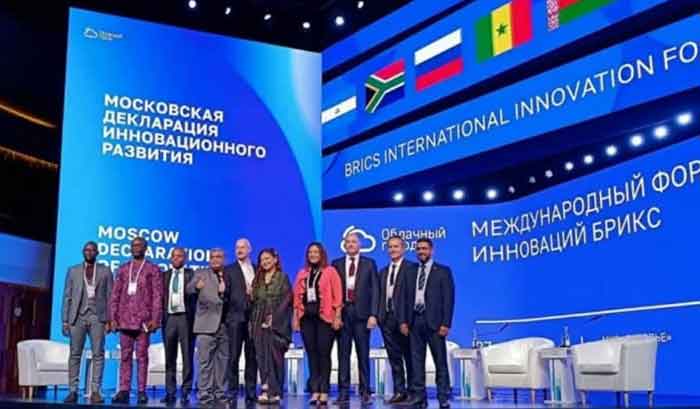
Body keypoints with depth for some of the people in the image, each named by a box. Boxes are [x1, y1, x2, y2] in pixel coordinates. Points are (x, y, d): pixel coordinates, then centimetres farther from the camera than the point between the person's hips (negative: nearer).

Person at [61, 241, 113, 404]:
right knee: (75, 354, -1)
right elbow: (67, 296, 9)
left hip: (97, 317, -1)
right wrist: (65, 320, 1)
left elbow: (110, 296, 6)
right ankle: (73, 391, 2)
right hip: (78, 316, 1)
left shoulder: (105, 271, 10)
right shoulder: (73, 271, 12)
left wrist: (109, 319, -3)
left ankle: (95, 391, -2)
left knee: (98, 354, -4)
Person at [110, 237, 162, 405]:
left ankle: (142, 392, 2)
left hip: (143, 320, -3)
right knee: (125, 356, 3)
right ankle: (123, 391, 5)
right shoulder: (123, 269, 15)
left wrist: (155, 319, -10)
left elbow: (157, 296, -1)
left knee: (142, 356, -1)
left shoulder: (153, 269, 5)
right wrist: (113, 317, 3)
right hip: (124, 319, 3)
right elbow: (115, 295, 12)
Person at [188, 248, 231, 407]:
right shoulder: (201, 273, 5)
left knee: (222, 361, 7)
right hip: (207, 323, -4)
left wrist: (224, 292, -2)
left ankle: (220, 394, 13)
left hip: (225, 324, 4)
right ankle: (205, 395, -3)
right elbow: (189, 289, -13)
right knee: (206, 361, -6)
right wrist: (196, 286, -34)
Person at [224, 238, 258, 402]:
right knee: (234, 355, -3)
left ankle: (251, 391, 9)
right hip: (236, 316, -3)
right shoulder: (229, 270, 7)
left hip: (253, 317, 3)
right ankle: (232, 390, 1)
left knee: (252, 356, 4)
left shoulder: (257, 270, 15)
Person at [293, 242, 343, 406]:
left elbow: (337, 295, -3)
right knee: (311, 354, 3)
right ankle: (315, 391, 5)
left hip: (324, 318, -4)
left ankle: (324, 392, 0)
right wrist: (295, 317, 5)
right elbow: (297, 296, 11)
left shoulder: (330, 271, 2)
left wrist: (337, 316, -10)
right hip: (306, 318, 4)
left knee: (324, 354, -4)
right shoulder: (302, 274, 14)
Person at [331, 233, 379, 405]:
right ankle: (343, 392, 8)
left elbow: (375, 290, 2)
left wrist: (373, 314, -7)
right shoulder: (336, 264, 10)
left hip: (361, 313, -1)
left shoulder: (369, 264, 7)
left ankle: (365, 392, 8)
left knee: (363, 354, 3)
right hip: (342, 313, 1)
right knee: (343, 354, 3)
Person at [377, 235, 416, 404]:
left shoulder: (411, 268, -5)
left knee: (409, 357, 2)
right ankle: (399, 391, 14)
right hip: (387, 318, 6)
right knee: (394, 357, 9)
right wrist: (378, 315, 1)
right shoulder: (383, 272, 17)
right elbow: (380, 296, 14)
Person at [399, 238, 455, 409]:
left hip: (434, 321, -4)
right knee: (417, 361, 4)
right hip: (415, 321, 4)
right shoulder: (412, 273, 15)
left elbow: (448, 299, -4)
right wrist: (404, 320, 4)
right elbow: (407, 298, 14)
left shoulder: (443, 271, 2)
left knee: (440, 362, 0)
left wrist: (445, 323, -11)